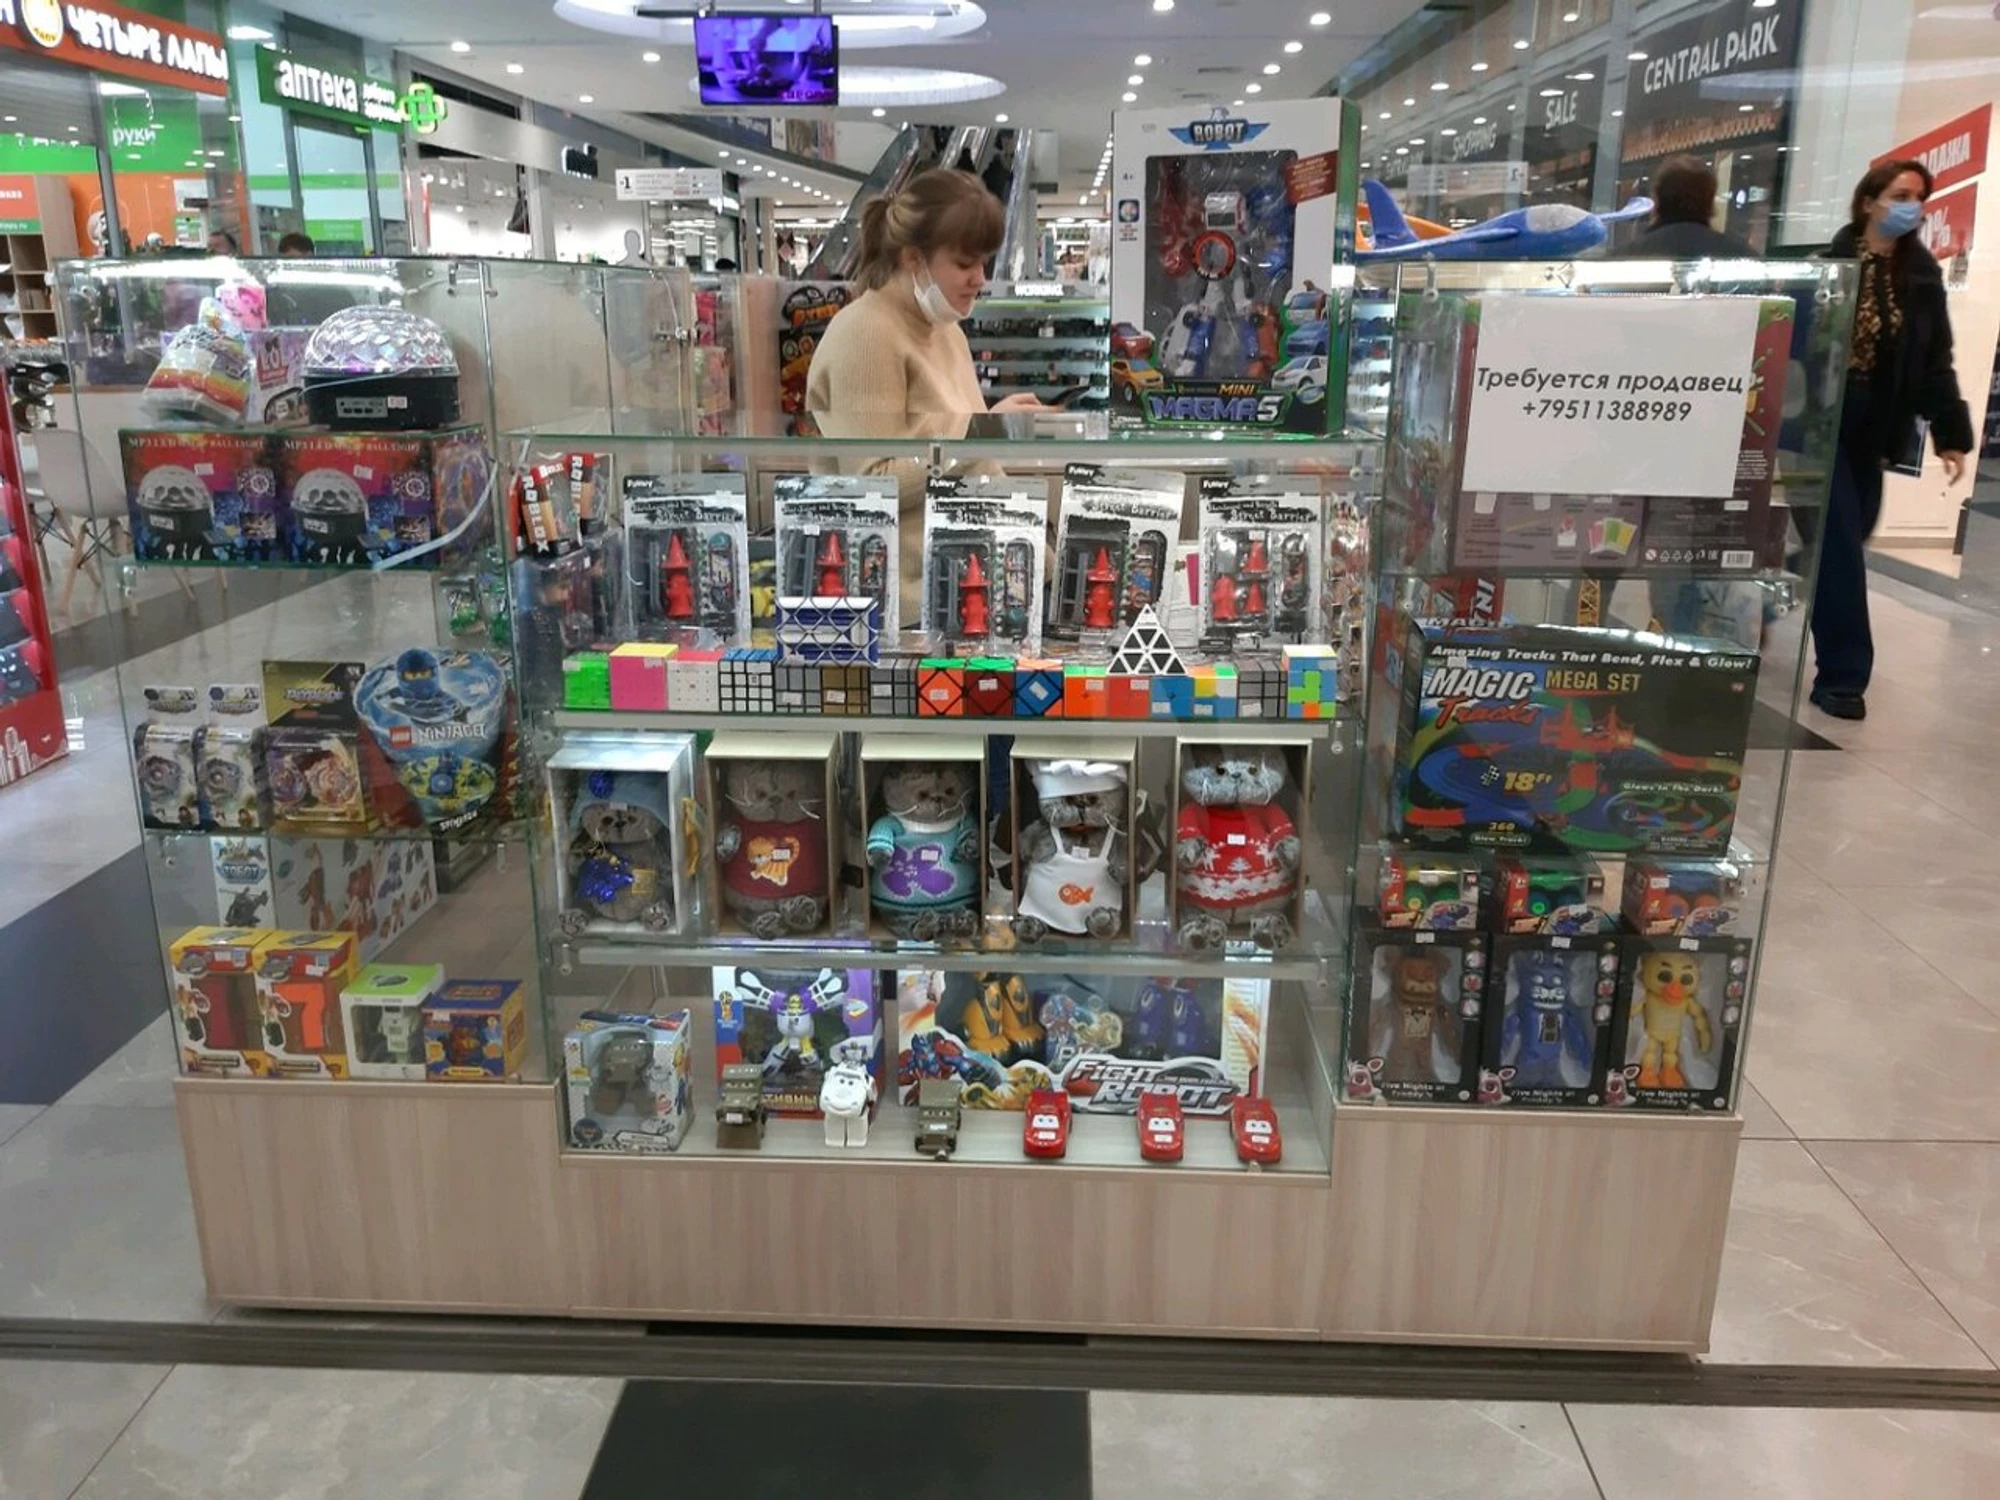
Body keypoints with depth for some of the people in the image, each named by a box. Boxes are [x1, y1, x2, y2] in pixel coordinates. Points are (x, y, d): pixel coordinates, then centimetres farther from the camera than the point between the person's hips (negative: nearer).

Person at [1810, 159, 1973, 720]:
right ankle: (1842, 673, -5)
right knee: (1840, 544, -8)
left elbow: (1936, 361, 9)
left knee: (1843, 540, 10)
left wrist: (1951, 434, 4)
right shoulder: (1830, 264, -7)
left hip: (1872, 429, 5)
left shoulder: (1922, 274, 7)